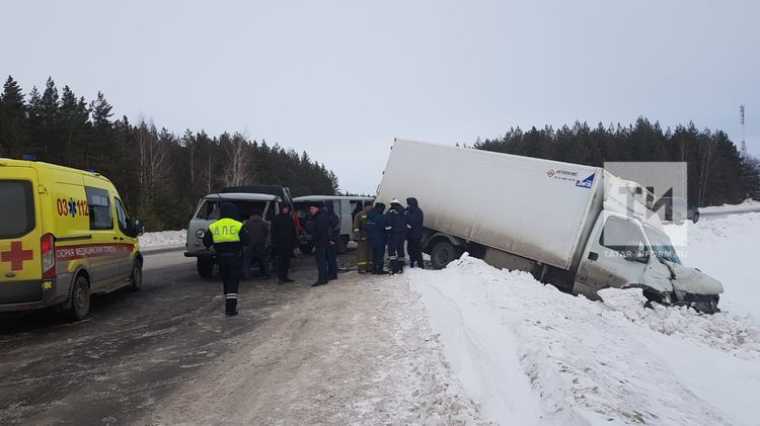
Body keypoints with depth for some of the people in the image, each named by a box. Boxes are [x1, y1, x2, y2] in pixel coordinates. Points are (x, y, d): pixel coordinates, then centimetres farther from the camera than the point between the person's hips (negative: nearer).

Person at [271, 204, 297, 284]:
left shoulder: (290, 219, 13)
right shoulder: (276, 219, 0)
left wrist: (293, 242, 10)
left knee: (287, 260, 6)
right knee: (280, 260, -8)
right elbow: (274, 232, -3)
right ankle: (280, 277, -6)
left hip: (288, 243, 5)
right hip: (280, 244, -5)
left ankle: (285, 276, 12)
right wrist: (274, 243, -9)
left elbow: (293, 232, 17)